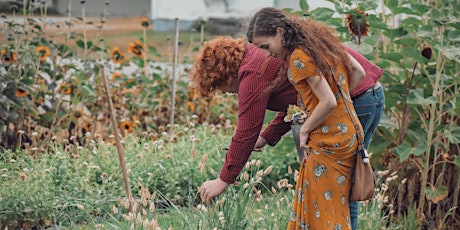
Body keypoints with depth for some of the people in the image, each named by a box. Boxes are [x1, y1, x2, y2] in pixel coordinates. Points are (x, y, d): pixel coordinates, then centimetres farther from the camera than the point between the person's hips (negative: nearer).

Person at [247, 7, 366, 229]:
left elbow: (328, 102, -21)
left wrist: (305, 129, -8)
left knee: (323, 212, 0)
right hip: (349, 133, 9)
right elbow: (358, 72, 15)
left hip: (328, 142, -9)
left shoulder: (299, 57, -17)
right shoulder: (320, 41, 9)